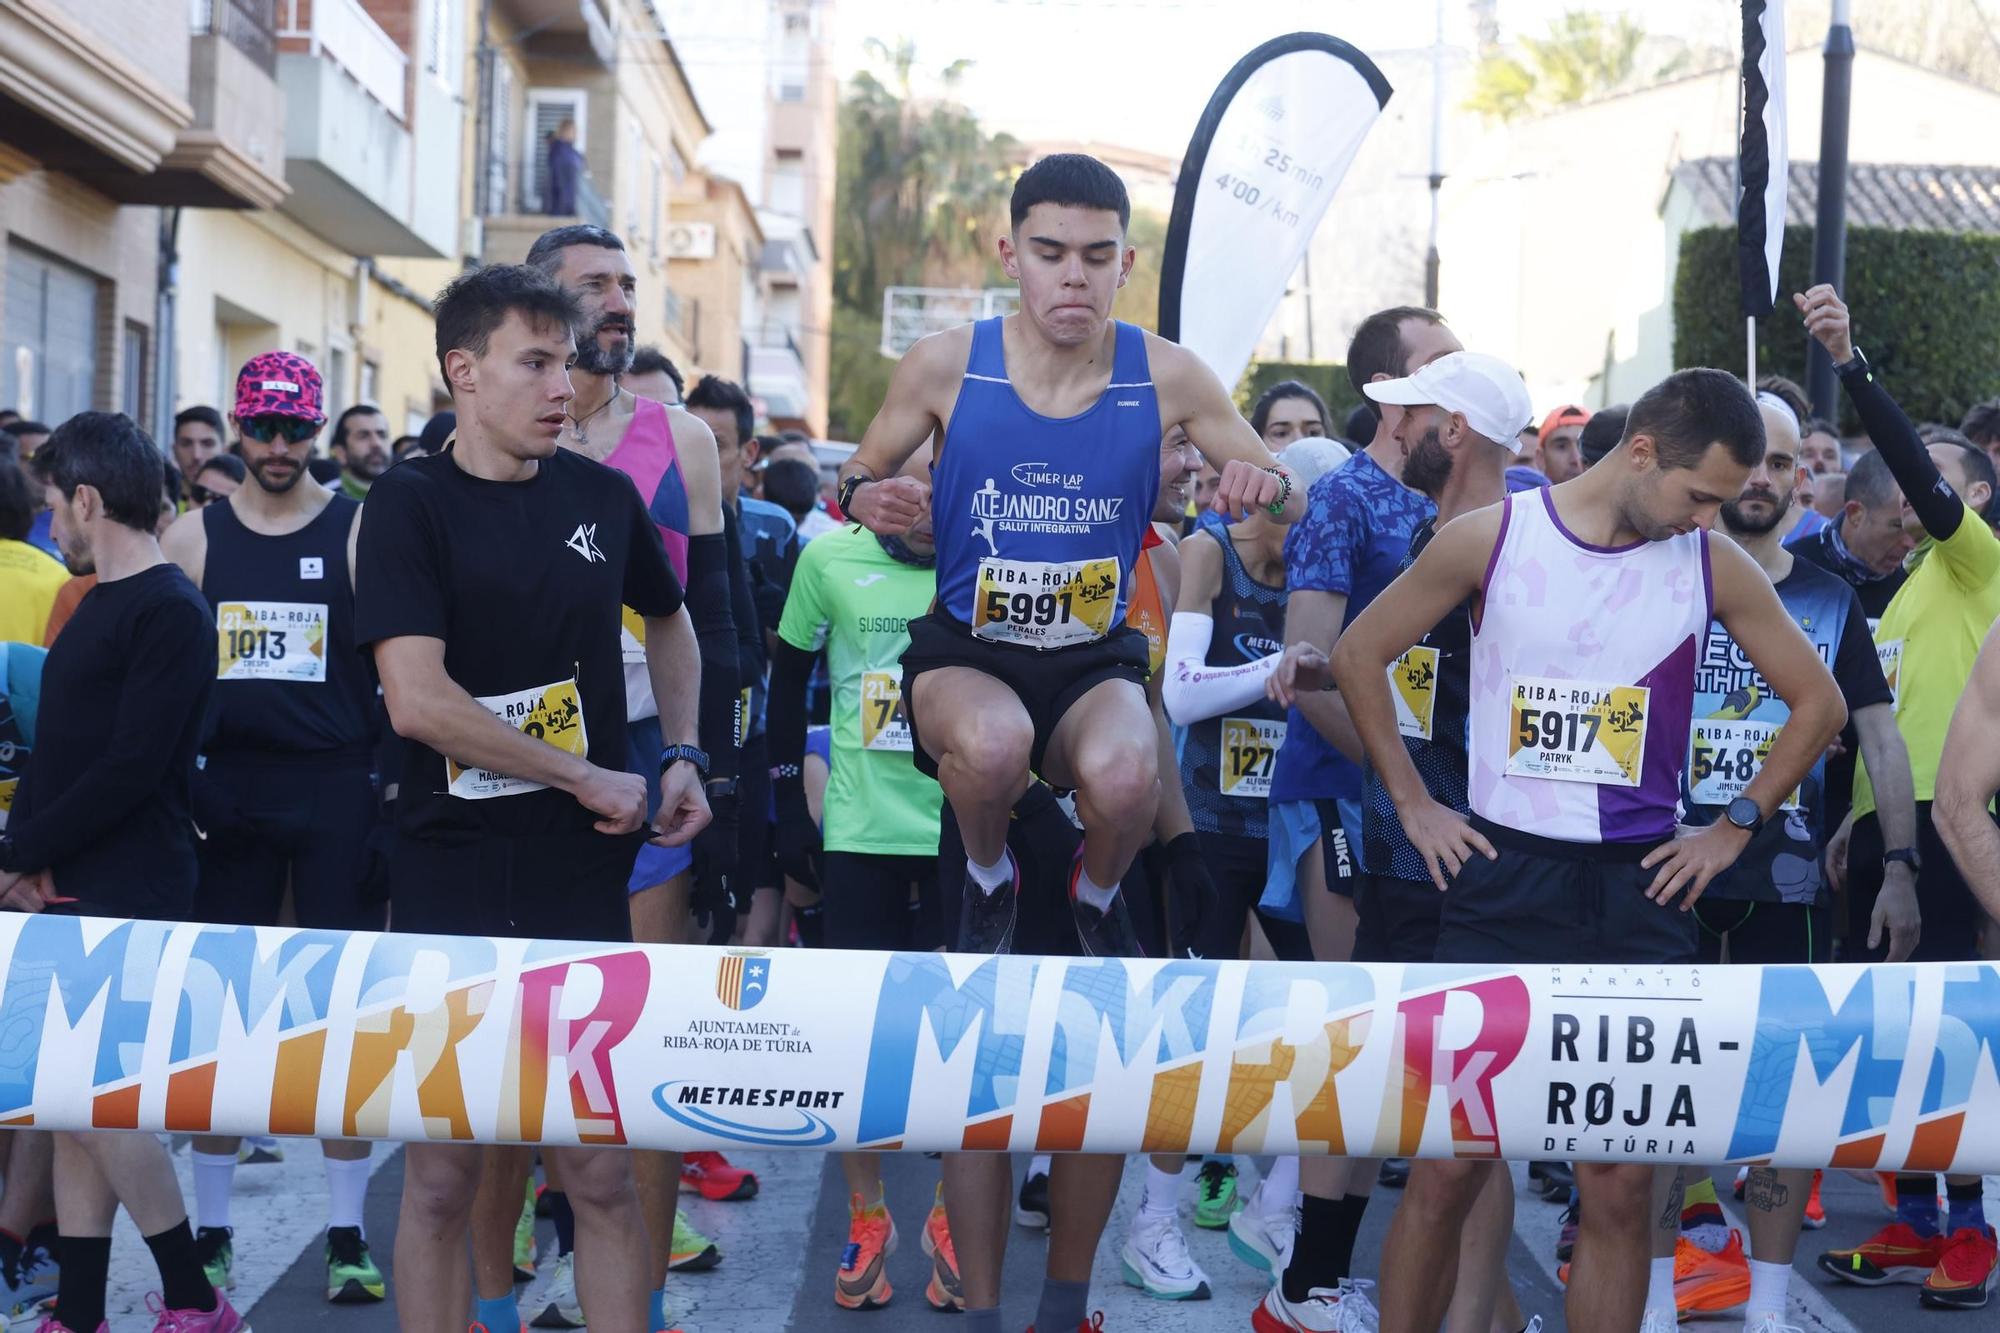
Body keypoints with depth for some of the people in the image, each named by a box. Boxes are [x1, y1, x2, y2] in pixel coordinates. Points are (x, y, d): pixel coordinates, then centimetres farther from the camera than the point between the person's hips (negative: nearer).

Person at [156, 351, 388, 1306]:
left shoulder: (360, 532, 1)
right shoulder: (192, 538, 8)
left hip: (335, 788, -2)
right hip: (226, 790, 2)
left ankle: (347, 1235, 10)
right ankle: (211, 1230, 18)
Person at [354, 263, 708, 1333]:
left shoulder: (599, 495, 7)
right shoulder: (410, 505, -5)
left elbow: (668, 622, 26)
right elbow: (418, 701, -17)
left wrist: (682, 754, 11)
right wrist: (590, 779, -12)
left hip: (583, 877, 3)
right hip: (450, 880, -3)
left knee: (598, 1172, 4)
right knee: (441, 1174, 5)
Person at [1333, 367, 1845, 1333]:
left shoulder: (1714, 566, 1)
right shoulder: (1491, 538, -4)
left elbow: (1819, 701, 13)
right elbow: (1360, 655, 6)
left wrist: (1734, 828, 6)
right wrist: (1413, 804, 3)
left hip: (1639, 891, 2)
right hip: (1502, 876, -1)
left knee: (1620, 1186, 4)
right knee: (1445, 1167, -1)